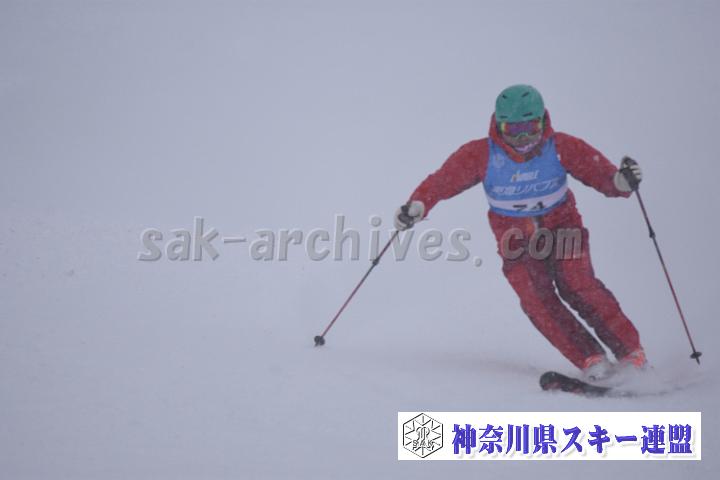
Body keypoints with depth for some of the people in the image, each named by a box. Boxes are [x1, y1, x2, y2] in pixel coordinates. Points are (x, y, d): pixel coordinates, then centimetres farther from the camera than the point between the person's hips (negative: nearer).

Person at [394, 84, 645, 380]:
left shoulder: (561, 147, -14)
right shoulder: (482, 155, -14)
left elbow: (599, 172, -16)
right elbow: (444, 180, -11)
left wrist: (621, 181, -37)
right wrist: (417, 206, -27)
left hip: (562, 226, -1)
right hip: (517, 240, 1)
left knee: (576, 284, -23)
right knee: (535, 299, -20)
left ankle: (630, 352, -16)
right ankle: (591, 361, -19)